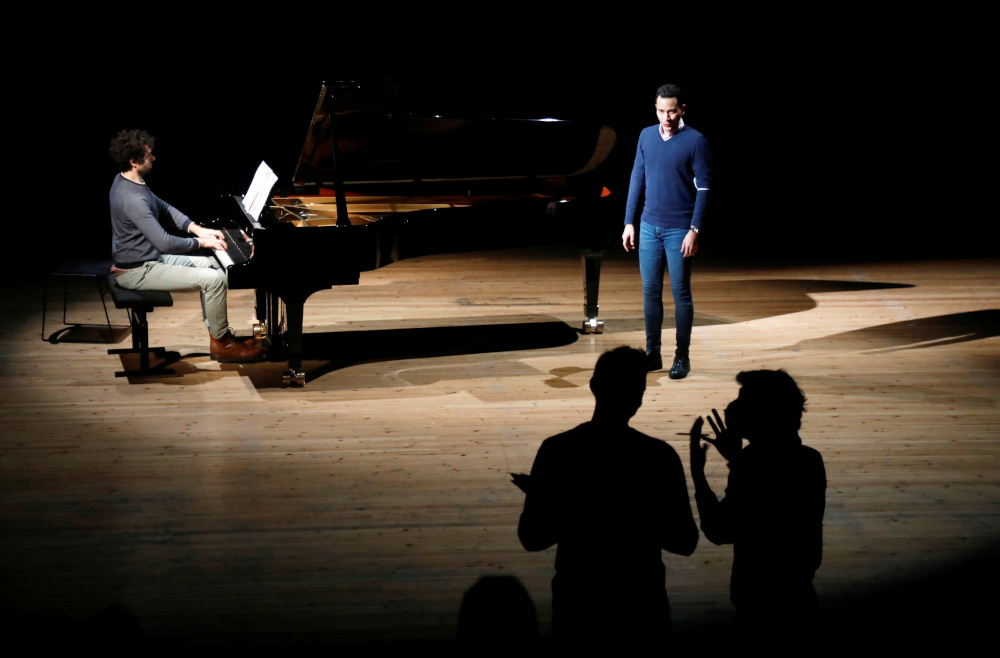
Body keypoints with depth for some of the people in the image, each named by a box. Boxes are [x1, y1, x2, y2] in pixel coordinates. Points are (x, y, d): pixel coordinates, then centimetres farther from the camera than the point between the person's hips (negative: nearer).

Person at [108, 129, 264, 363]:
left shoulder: (127, 181, 3)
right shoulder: (132, 199, -30)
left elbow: (163, 208, 16)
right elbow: (165, 243, -32)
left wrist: (196, 228, 4)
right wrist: (200, 242, -16)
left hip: (149, 256, 11)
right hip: (137, 271, -11)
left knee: (211, 264, 15)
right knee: (214, 279, -15)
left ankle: (218, 332, 17)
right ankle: (221, 343, 1)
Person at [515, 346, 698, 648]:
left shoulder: (555, 451, -11)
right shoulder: (659, 457, -13)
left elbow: (532, 538, -6)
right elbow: (685, 542, -6)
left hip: (577, 605, 1)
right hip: (641, 609, -1)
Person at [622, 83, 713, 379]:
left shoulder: (695, 141, -8)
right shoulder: (646, 136, 6)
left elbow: (703, 189, -9)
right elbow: (637, 181, 11)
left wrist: (694, 230, -15)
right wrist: (629, 222, 7)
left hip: (679, 231, -4)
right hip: (649, 227, 4)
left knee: (681, 293, 2)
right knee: (650, 291, 8)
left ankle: (682, 357, 11)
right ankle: (652, 354, 18)